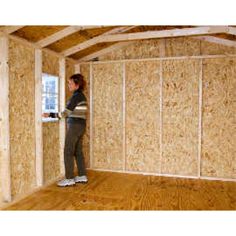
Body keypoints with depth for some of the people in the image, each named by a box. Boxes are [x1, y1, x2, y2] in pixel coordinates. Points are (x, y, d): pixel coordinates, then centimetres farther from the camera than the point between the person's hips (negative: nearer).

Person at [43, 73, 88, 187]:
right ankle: (82, 176, 19)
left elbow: (65, 113, -16)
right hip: (81, 125, 9)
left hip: (74, 126, -9)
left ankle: (69, 179, 4)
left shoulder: (76, 96, -15)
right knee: (78, 151, 13)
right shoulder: (81, 96, 13)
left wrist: (50, 115, -8)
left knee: (68, 152, -2)